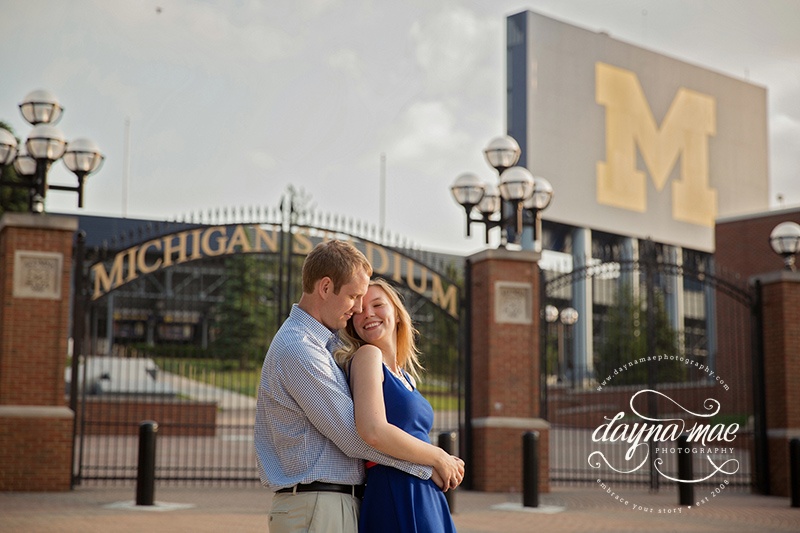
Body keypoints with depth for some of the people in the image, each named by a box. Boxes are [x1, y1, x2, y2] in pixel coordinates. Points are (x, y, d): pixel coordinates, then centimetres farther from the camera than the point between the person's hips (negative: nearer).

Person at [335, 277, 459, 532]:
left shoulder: (406, 376, 17)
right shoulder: (367, 355, -7)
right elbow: (374, 431, -20)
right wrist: (440, 457, -9)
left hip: (426, 497, 8)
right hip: (395, 495, -8)